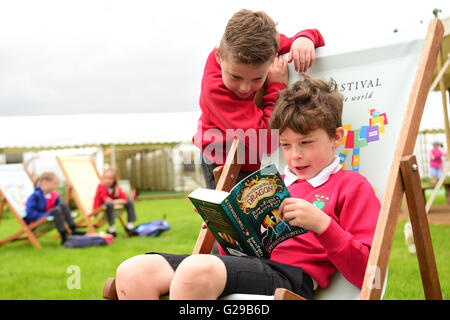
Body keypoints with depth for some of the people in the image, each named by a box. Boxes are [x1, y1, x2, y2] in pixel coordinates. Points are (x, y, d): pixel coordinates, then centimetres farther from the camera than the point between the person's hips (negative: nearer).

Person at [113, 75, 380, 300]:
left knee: (196, 269, -38)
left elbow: (365, 273, 0)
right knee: (133, 271, -17)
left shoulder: (351, 186, 12)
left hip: (292, 275, -7)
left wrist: (322, 223, -12)